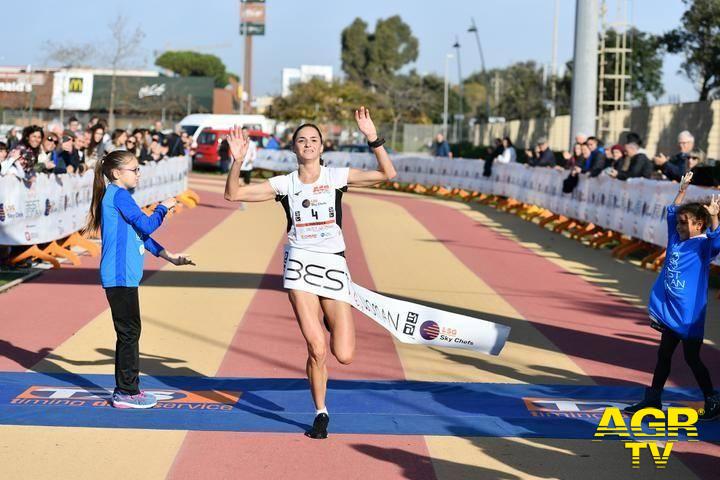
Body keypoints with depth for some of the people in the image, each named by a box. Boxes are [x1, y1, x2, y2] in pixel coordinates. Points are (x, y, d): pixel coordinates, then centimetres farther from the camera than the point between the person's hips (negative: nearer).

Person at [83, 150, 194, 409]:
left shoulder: (118, 196, 19)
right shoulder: (118, 195, -11)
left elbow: (139, 234, 22)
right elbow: (146, 225, -16)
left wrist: (170, 257, 20)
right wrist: (163, 207, 1)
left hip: (124, 276, 10)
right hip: (120, 277, -10)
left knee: (129, 333, 14)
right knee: (129, 332, -5)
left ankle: (126, 389, 21)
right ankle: (126, 393, 1)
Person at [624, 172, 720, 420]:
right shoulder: (677, 238, 6)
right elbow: (672, 212, 17)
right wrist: (682, 189, 11)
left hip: (689, 314, -7)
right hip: (669, 311, 7)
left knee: (692, 358, 0)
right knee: (664, 354, 14)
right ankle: (653, 399, 23)